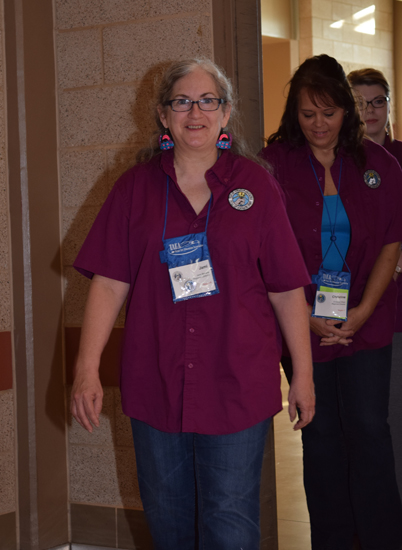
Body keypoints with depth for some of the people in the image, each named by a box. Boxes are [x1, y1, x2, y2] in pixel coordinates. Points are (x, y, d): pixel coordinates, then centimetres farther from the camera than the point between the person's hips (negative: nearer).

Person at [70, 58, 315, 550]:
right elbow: (109, 282, 0)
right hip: (154, 383, 2)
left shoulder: (254, 185, 1)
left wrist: (303, 372, 3)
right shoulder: (136, 186, 3)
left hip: (237, 383, -1)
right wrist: (86, 369, -7)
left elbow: (286, 288, 2)